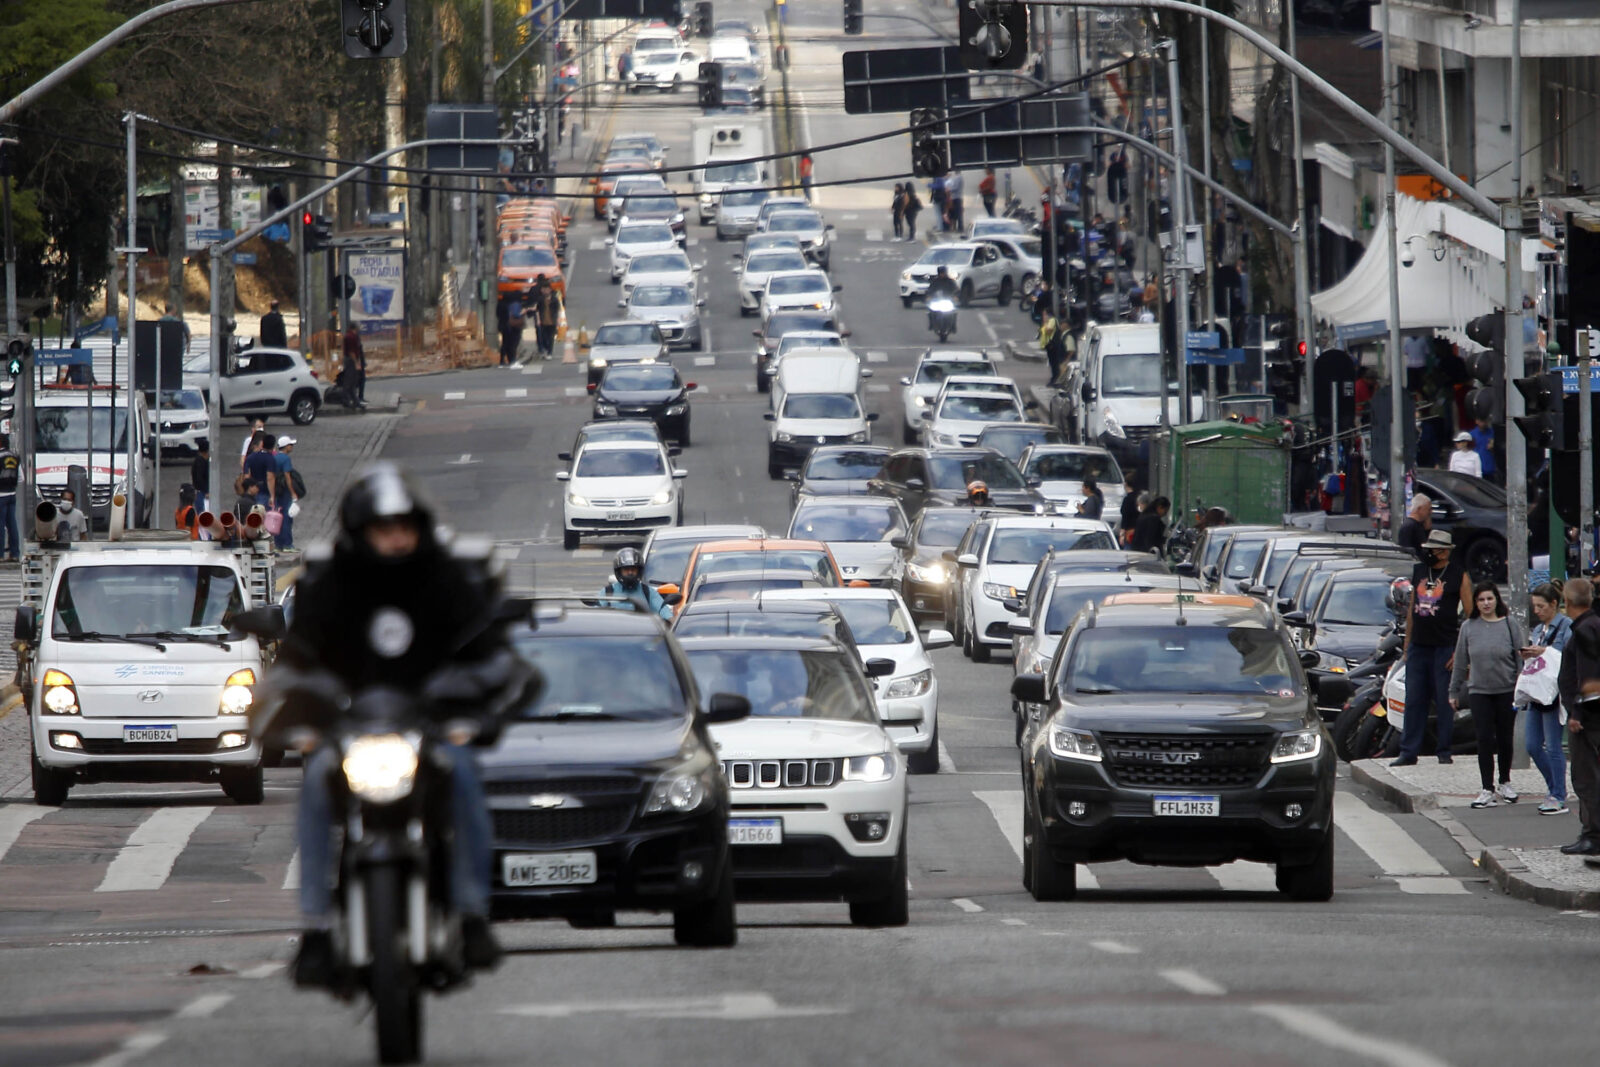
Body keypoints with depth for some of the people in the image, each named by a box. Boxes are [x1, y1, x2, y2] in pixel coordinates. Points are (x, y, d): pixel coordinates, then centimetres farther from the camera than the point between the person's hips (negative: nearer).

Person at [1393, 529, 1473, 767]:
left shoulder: (1458, 575, -3)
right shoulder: (1419, 571, 13)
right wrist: (1407, 646, 16)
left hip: (1445, 647, -5)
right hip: (1418, 646, 5)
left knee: (1444, 702, -1)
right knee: (1413, 701, 4)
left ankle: (1444, 751, 6)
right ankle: (1408, 752, 7)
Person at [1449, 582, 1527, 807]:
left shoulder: (1511, 625, -2)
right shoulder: (1468, 627, 2)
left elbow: (1521, 659, 0)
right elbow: (1460, 662, 9)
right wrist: (1454, 692, 10)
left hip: (1506, 690, -1)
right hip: (1479, 691, 1)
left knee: (1505, 739, 10)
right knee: (1484, 740, -4)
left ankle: (1505, 784, 27)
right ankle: (1487, 790, -1)